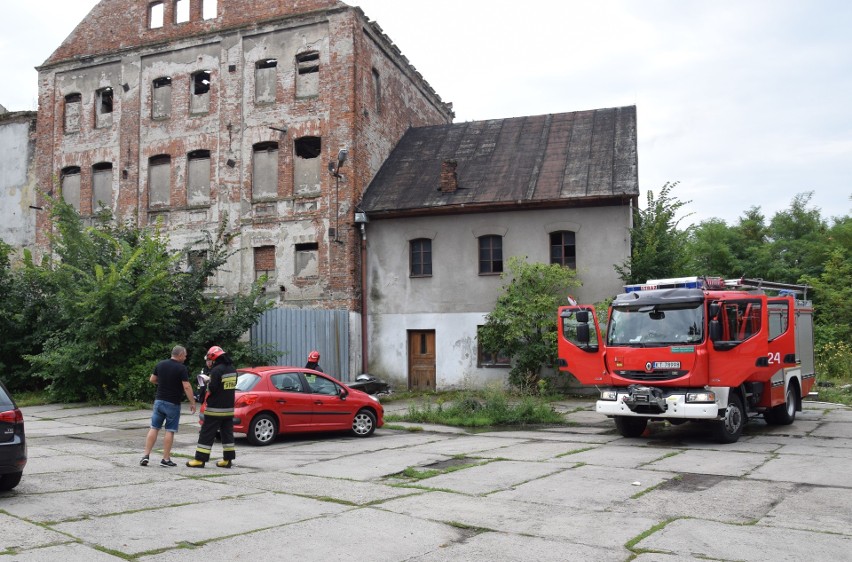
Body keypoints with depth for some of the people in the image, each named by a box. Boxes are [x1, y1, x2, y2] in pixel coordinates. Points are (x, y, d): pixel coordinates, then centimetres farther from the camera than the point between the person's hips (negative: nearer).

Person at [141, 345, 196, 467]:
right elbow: (187, 387, -17)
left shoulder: (160, 364, 5)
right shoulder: (181, 368, -12)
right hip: (173, 403, -5)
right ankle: (166, 459, 5)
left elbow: (152, 379, 13)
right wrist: (192, 402, -11)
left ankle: (146, 455, 6)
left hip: (159, 401, 5)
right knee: (170, 431, 2)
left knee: (154, 428, 10)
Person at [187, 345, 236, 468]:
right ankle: (228, 459, 14)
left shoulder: (217, 370, -17)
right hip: (229, 408, 7)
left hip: (216, 409, -7)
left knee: (207, 434, 0)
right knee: (227, 433, 12)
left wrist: (207, 384, 1)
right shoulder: (232, 369, 8)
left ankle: (200, 460, 3)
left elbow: (212, 388, -21)